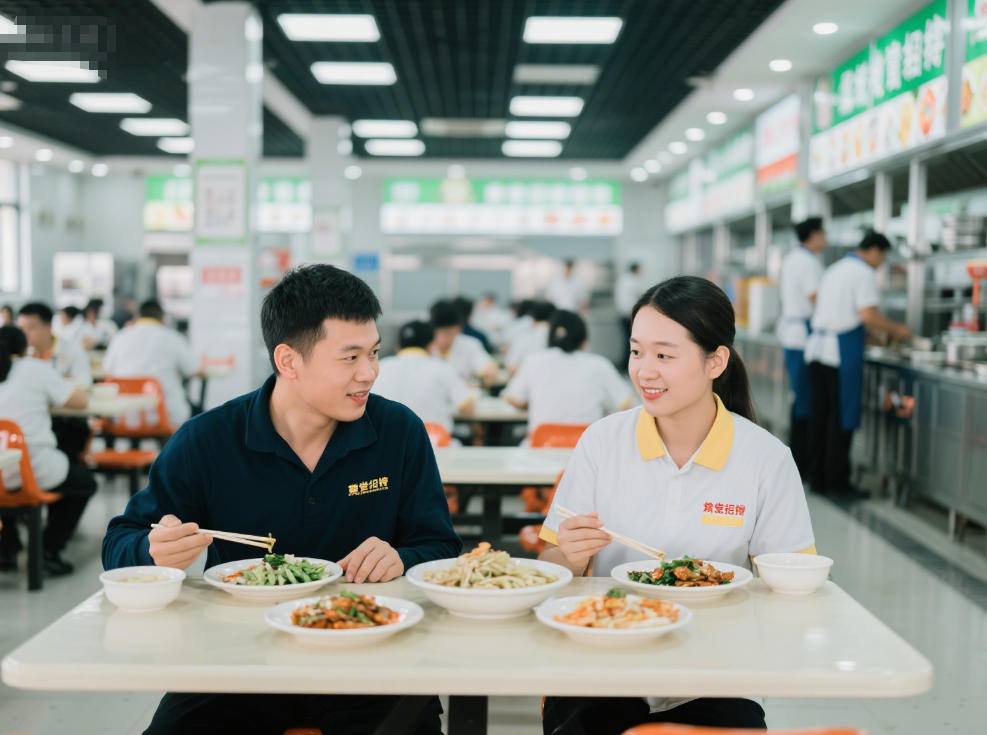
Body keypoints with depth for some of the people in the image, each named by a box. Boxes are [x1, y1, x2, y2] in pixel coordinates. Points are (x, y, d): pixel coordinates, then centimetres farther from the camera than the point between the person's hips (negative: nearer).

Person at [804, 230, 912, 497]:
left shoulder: (833, 270, 20)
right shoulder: (864, 274, -7)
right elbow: (868, 315, -17)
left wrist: (872, 335, 30)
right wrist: (896, 329, 0)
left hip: (817, 345, 8)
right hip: (842, 349, -8)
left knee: (819, 414, 9)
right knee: (842, 417, -2)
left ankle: (817, 478, 14)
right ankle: (837, 480, 1)